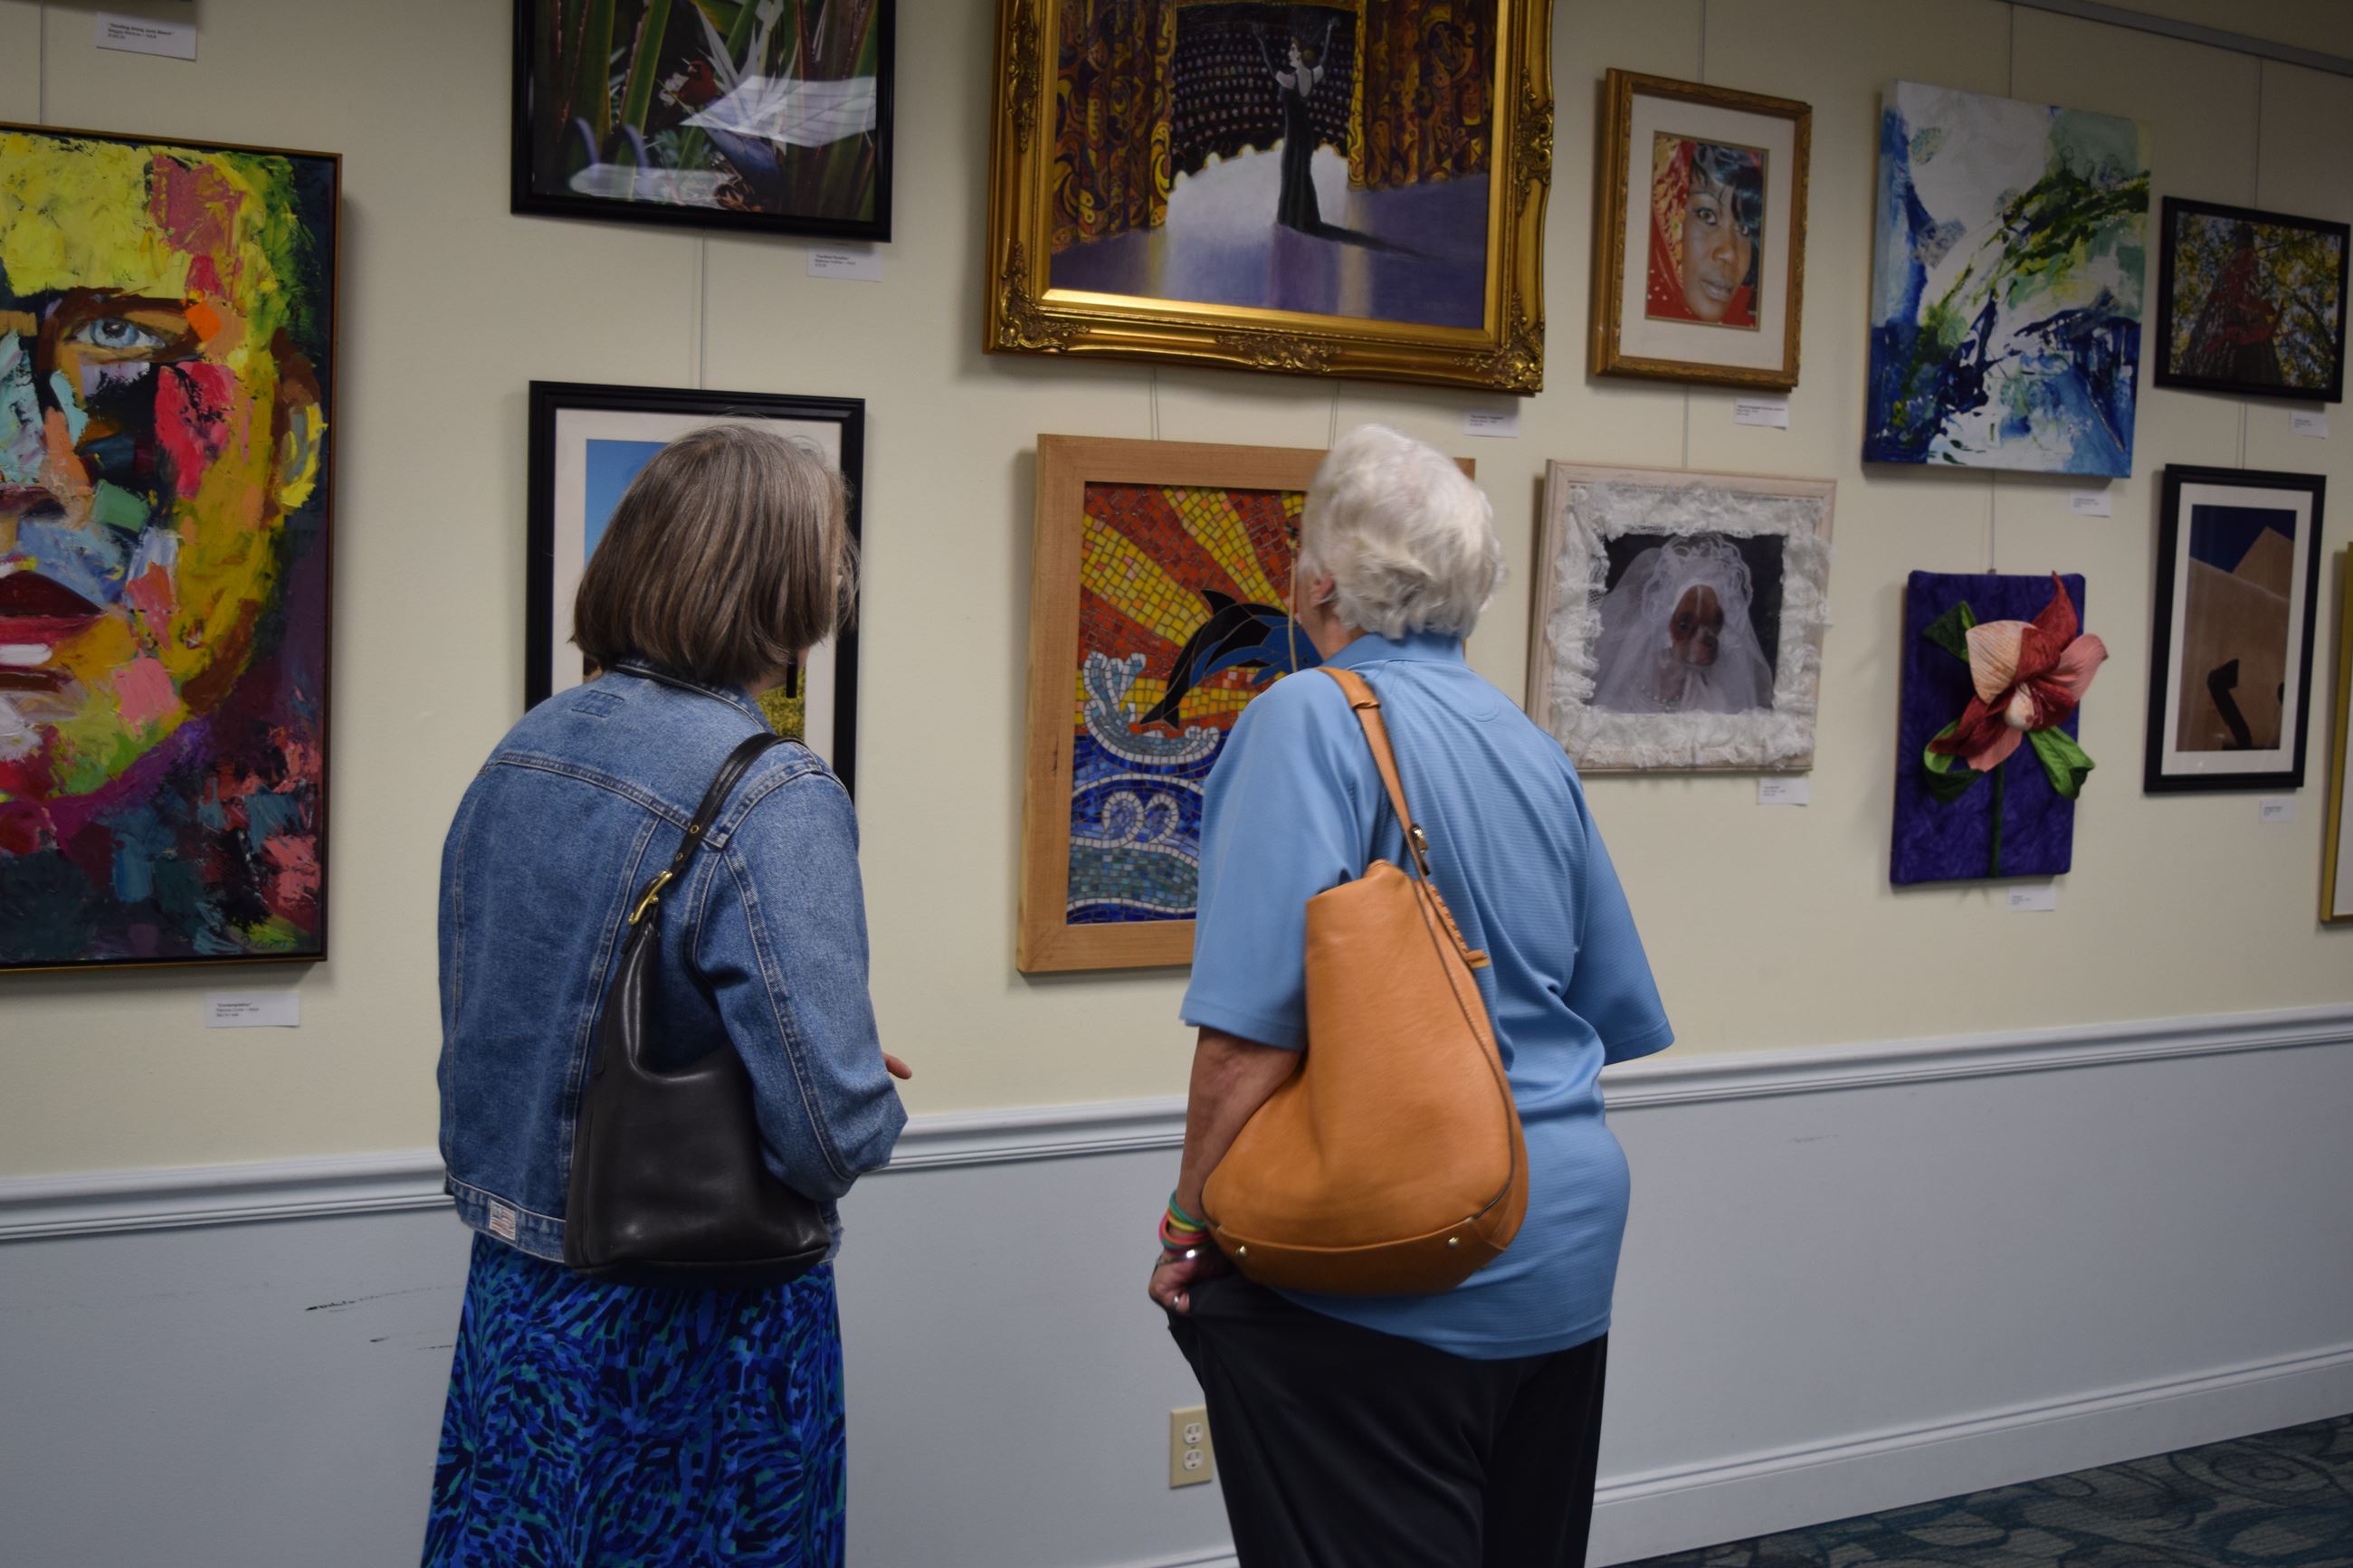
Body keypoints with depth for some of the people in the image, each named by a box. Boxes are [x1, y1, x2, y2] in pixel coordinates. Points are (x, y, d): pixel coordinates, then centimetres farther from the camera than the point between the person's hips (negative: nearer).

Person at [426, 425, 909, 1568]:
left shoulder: (518, 755, 2)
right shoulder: (772, 799, -22)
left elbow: (480, 1029, 11)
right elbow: (838, 1134, -26)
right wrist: (877, 1103, -5)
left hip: (512, 1302, 7)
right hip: (693, 1336, -7)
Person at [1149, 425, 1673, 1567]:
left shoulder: (1313, 718, -14)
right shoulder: (1533, 746, 8)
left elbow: (1259, 1023, -23)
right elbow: (1615, 1015, 14)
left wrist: (1188, 1222, -13)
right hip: (1564, 1256, 8)